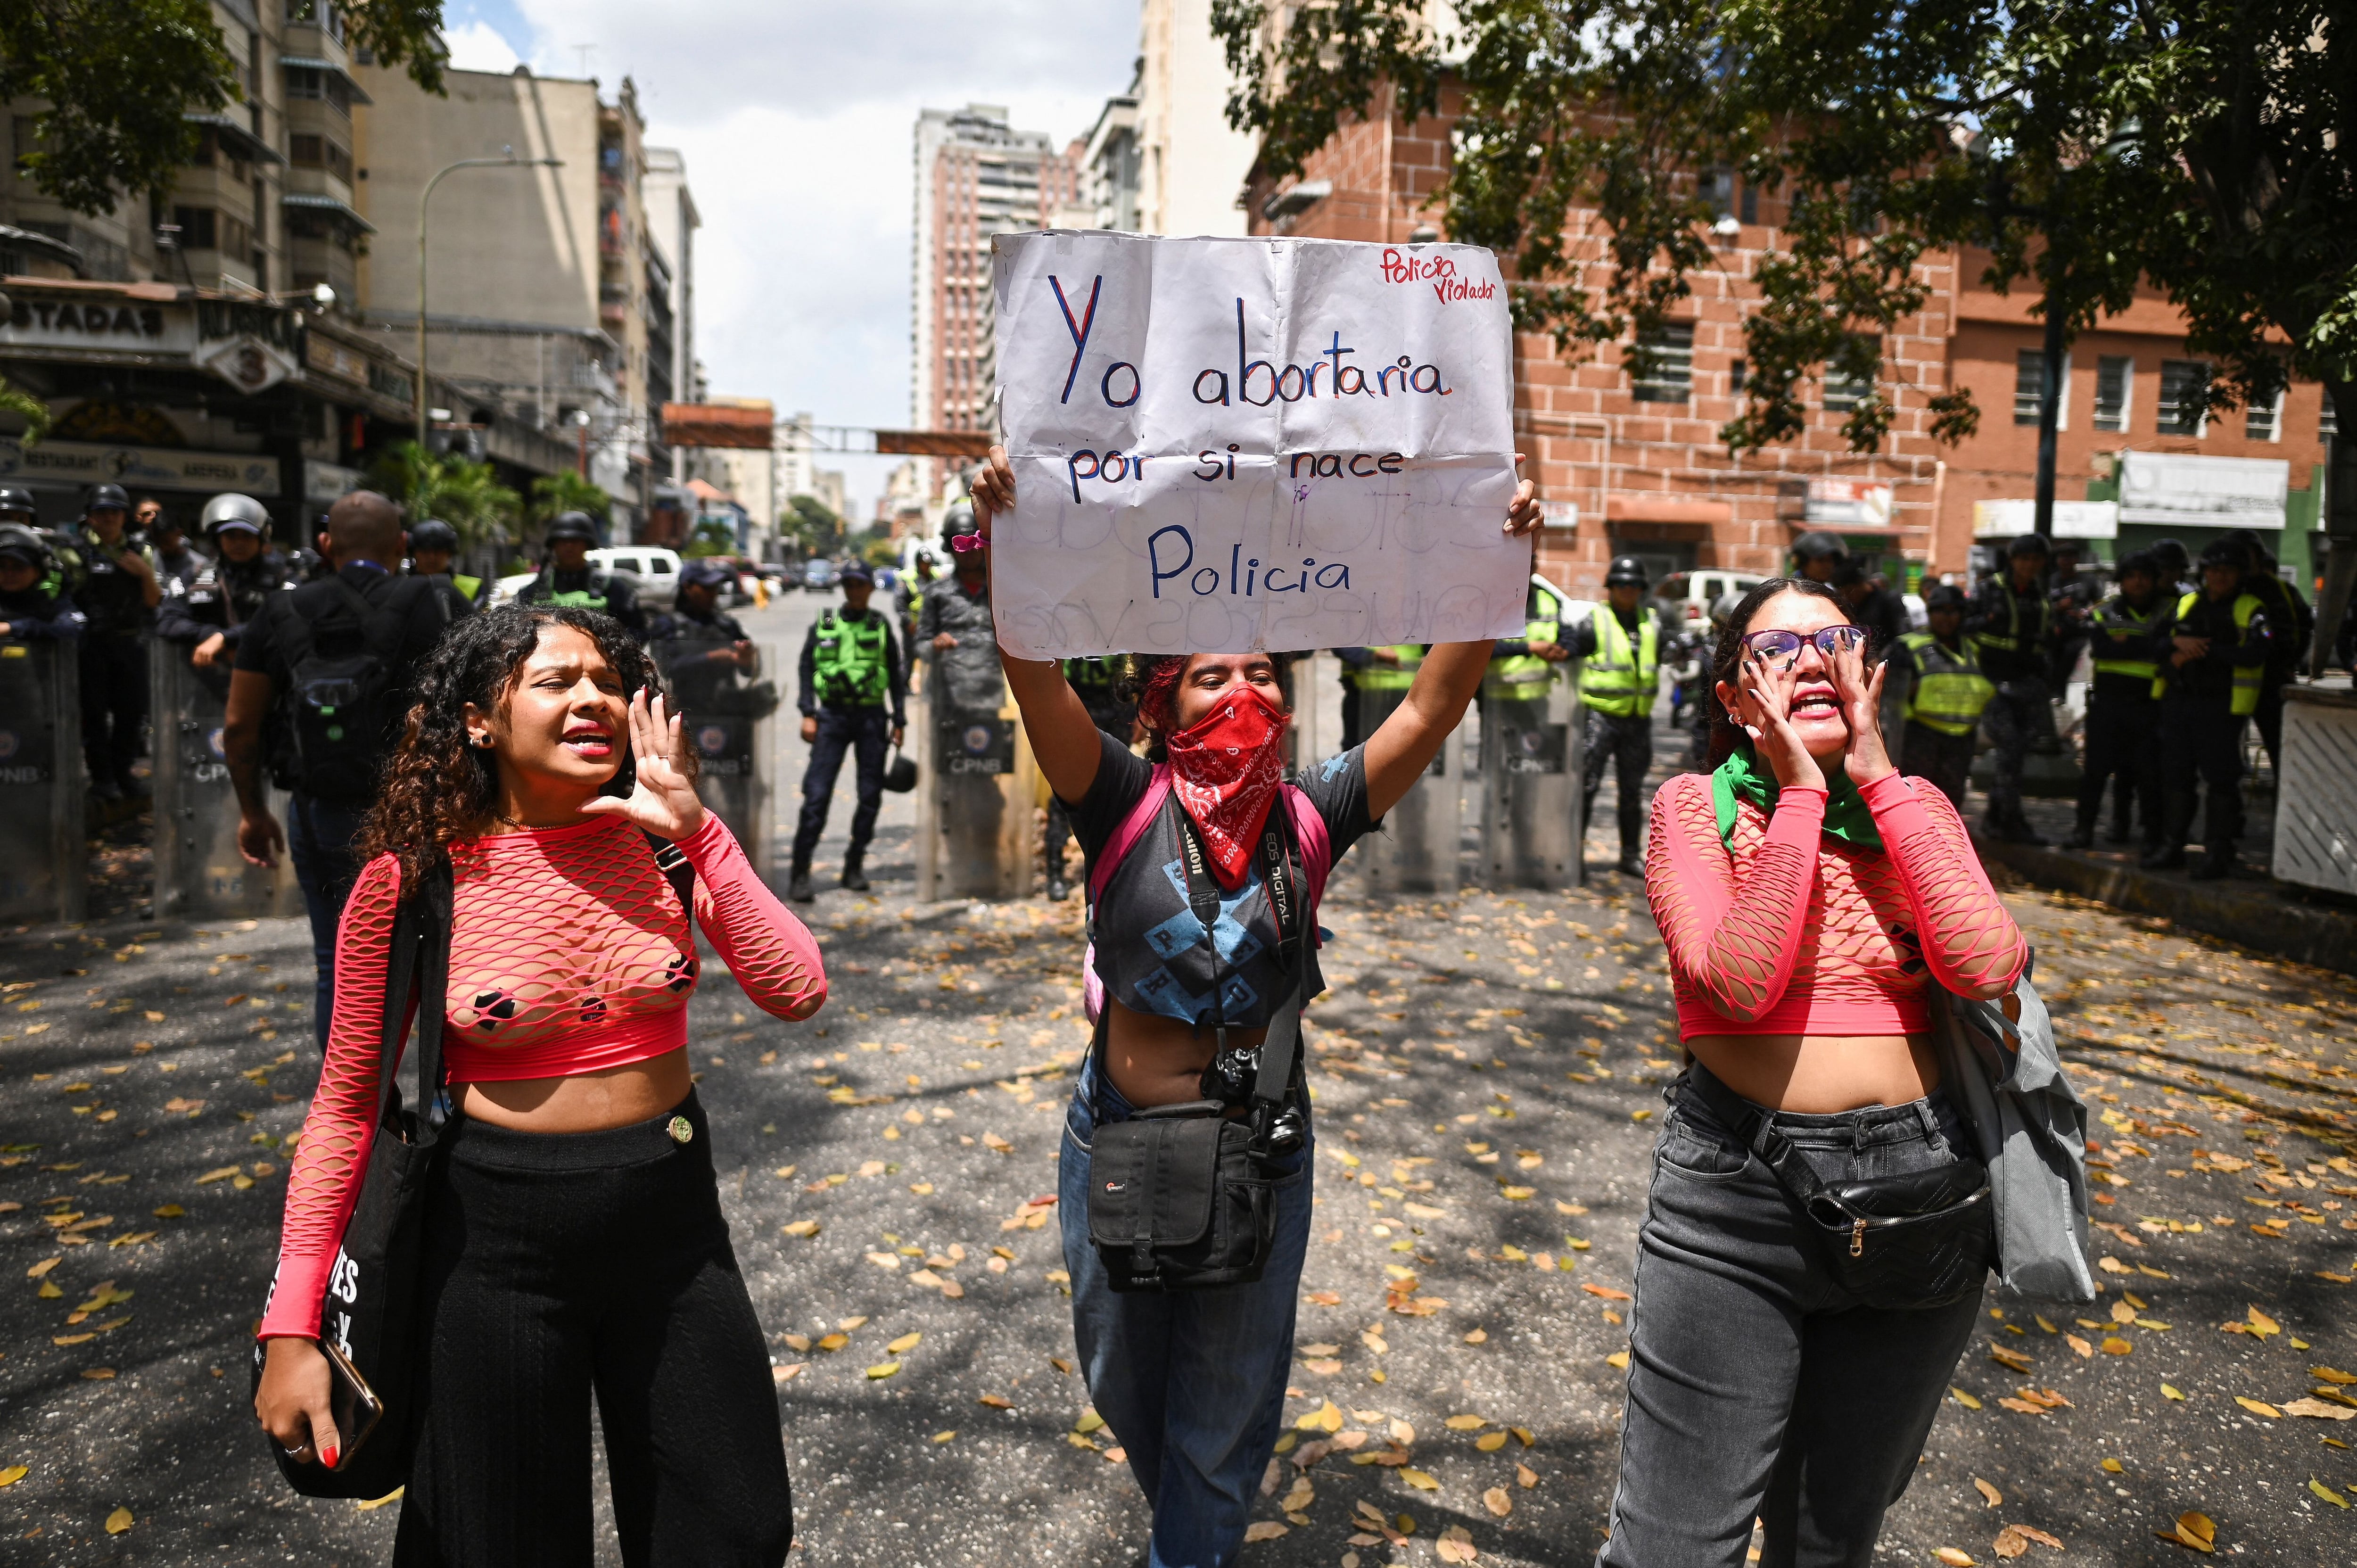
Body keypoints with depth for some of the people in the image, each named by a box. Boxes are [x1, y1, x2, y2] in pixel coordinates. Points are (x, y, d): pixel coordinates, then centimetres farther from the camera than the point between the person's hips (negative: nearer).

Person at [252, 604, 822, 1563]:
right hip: (498, 1236, -2)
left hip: (671, 1217, 3)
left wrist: (696, 831, -21)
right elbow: (347, 1103, -5)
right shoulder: (412, 877, -11)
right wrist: (291, 1329, -7)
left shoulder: (662, 843, -5)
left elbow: (796, 994, -16)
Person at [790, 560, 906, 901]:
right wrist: (808, 715, -2)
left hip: (872, 716, 1)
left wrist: (899, 720, 6)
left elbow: (896, 674, 11)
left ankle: (854, 867, 14)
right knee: (817, 793, -8)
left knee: (871, 795, 2)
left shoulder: (881, 625, 8)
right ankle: (801, 872, -7)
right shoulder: (823, 624, 8)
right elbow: (807, 668, 8)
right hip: (832, 715, -1)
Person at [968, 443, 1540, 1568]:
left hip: (1260, 1149, 0)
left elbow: (1434, 707, -15)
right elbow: (1038, 682, -25)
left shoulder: (1310, 817, -8)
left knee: (1226, 1413, 16)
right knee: (1126, 1387, 24)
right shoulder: (1124, 803, -12)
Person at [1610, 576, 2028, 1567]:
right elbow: (1740, 981, -20)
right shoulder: (1696, 806, -4)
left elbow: (1987, 967, -14)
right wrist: (1800, 794, -16)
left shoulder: (1914, 809, 5)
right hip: (1734, 1194, -3)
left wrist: (1877, 778, -12)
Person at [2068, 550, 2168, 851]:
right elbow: (2100, 646, -12)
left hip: (2148, 704, 0)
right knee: (2097, 766, 1)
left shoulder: (2166, 614, 6)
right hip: (2107, 700, 1)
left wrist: (2126, 643, -17)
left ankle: (2154, 833, 10)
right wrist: (2143, 649, -16)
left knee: (2148, 770, 1)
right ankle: (2084, 827, 8)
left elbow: (2165, 648, -12)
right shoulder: (2105, 612, 7)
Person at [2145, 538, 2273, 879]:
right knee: (2175, 775, 8)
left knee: (2220, 780, -3)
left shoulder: (2251, 610, -2)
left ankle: (2217, 852, 3)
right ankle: (2171, 846, 17)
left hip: (2222, 707, -5)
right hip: (2179, 700, 5)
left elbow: (2253, 655, -16)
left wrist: (2201, 649, -17)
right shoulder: (2186, 604, 13)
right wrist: (2179, 646, -10)